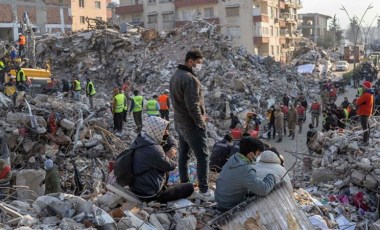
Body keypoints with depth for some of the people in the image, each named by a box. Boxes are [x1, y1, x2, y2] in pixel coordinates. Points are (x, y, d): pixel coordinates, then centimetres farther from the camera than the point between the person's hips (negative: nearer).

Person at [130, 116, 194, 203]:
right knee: (190, 187, 2)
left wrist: (172, 149, -11)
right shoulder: (153, 150, -30)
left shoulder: (142, 139, -2)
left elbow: (171, 141, 9)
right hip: (150, 194, -9)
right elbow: (170, 166, -15)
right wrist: (174, 163, 6)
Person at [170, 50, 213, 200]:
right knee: (202, 156, -3)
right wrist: (201, 121, -11)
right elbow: (193, 105, -25)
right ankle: (204, 190, 0)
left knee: (184, 154, 16)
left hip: (179, 122, 10)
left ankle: (184, 184, 25)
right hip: (192, 124, -10)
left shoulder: (175, 76, 11)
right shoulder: (190, 79, -21)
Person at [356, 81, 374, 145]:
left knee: (365, 126, -9)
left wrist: (357, 104, 3)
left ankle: (365, 141, -8)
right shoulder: (370, 94, 11)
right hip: (368, 112, 11)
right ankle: (367, 139, 33)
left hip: (364, 112, -11)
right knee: (366, 125, 21)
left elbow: (358, 102, -17)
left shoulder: (366, 95, -23)